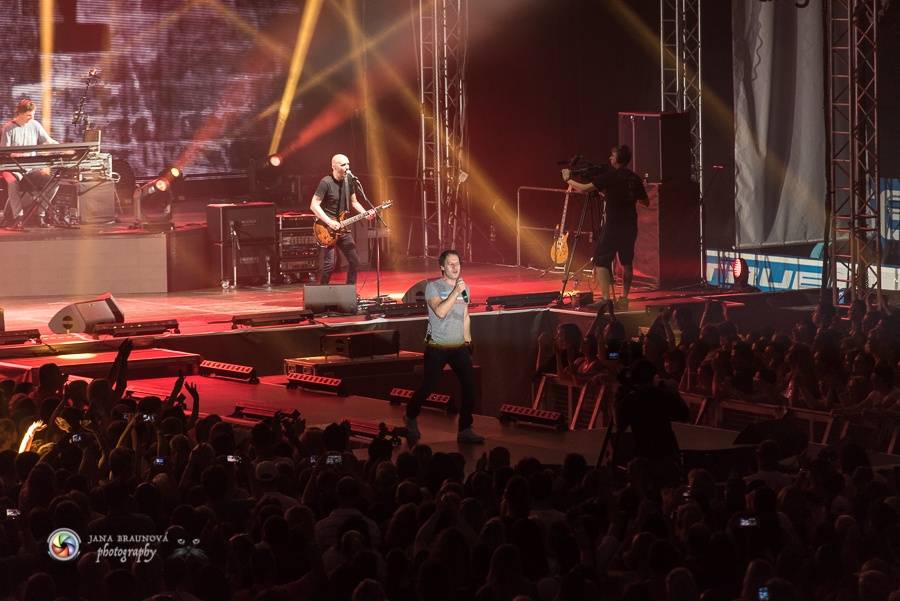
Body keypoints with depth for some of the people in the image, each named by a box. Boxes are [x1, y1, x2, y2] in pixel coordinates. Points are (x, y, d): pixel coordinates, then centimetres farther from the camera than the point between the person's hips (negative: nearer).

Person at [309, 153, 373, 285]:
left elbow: (354, 202, 18)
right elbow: (314, 205, -17)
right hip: (328, 229, -7)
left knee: (354, 261, 6)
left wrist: (365, 213, 1)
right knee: (329, 264, -13)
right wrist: (330, 222, -23)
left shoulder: (349, 180, 6)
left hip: (343, 228, 7)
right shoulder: (326, 183, -15)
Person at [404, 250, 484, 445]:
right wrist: (456, 292, -28)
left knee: (469, 386, -6)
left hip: (459, 347, 5)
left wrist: (468, 341, 19)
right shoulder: (433, 287, -9)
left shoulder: (464, 287, 9)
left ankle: (465, 430, 1)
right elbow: (440, 312, -24)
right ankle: (411, 417, 27)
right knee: (429, 386, 0)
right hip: (437, 348, -5)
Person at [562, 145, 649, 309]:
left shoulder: (610, 175, -11)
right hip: (630, 225, 6)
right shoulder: (635, 178, 6)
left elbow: (585, 188, -12)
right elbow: (645, 202, 15)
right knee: (626, 261, 17)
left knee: (601, 260, -2)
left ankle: (605, 297, -15)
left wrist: (568, 180, 4)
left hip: (613, 225, -6)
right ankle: (624, 298, 17)